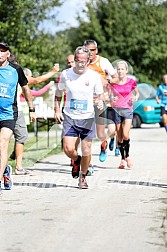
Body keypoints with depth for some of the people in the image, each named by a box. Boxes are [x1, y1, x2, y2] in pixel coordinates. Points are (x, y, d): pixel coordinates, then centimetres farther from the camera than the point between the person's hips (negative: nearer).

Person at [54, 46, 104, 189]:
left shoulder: (94, 76, -4)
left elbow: (100, 94, 6)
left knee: (86, 151, 2)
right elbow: (59, 93, 13)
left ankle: (83, 177, 25)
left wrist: (101, 102, -17)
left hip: (88, 118, 0)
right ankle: (76, 161, 23)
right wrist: (57, 110, 3)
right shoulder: (66, 74, -1)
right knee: (68, 149, -12)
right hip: (69, 117, 0)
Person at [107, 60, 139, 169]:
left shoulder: (132, 82, -2)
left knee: (125, 135, -16)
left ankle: (127, 156, 5)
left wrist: (135, 97, -8)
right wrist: (111, 99, -14)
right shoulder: (113, 82, -1)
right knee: (119, 137, 4)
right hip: (116, 110, 1)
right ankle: (123, 159, 16)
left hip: (128, 110, -1)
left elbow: (137, 93, 14)